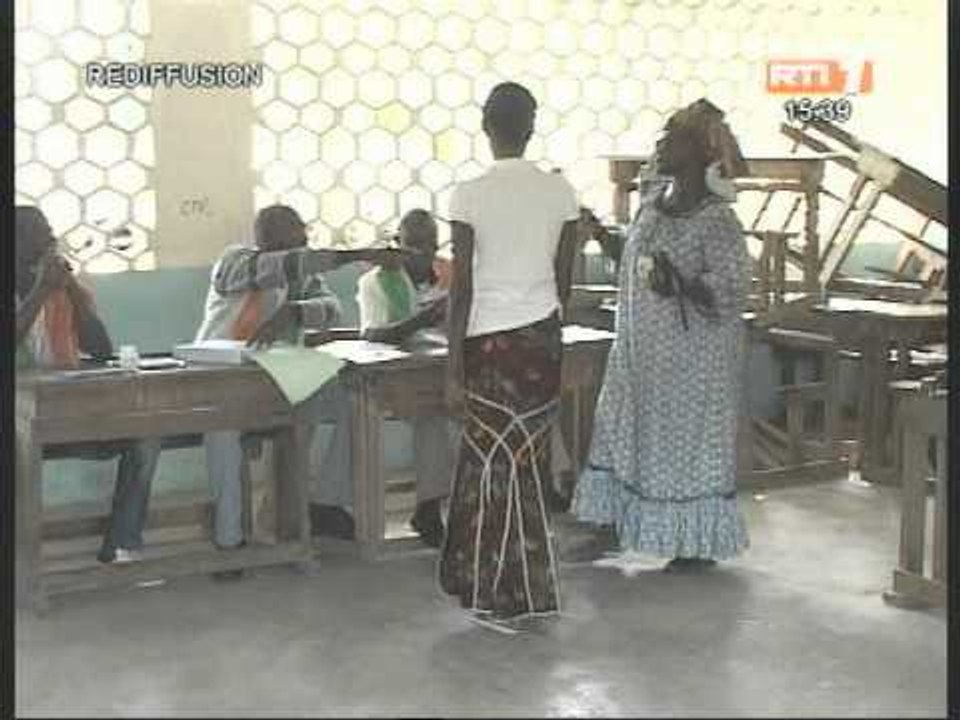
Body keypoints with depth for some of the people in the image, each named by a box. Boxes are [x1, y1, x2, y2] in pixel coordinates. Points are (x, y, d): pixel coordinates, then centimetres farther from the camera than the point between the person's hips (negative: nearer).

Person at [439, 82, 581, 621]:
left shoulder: (470, 196, -10)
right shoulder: (561, 191, 0)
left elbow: (462, 288, -11)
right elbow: (565, 281, 5)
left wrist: (454, 368, -6)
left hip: (490, 341, -4)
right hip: (543, 337, 4)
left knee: (497, 462, 6)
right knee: (526, 460, 13)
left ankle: (511, 596, 13)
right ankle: (491, 582, 23)